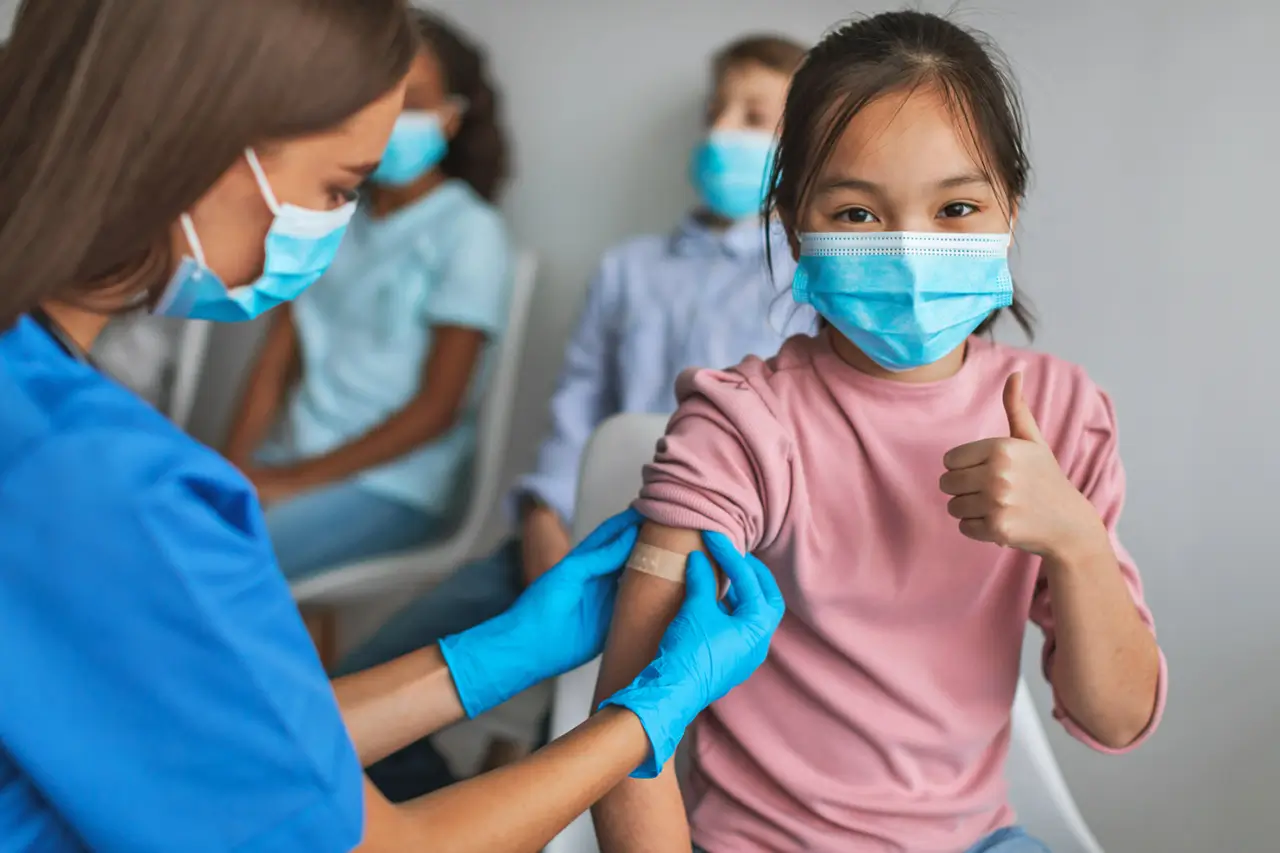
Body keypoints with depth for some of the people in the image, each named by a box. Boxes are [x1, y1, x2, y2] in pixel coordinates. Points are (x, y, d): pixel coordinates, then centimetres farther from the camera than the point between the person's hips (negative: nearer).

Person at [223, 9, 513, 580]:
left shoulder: (471, 233, -7)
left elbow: (436, 407, -10)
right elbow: (278, 360, 10)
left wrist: (295, 479, -13)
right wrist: (236, 463, -7)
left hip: (393, 489, -5)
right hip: (296, 463, 6)